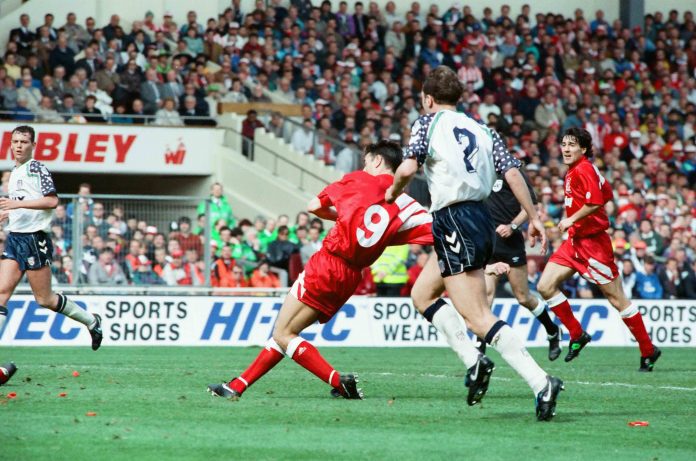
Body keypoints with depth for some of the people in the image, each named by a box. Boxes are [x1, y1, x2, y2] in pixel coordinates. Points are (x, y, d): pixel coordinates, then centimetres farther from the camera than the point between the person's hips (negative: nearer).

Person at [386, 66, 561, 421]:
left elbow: (408, 168, -13)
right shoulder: (482, 130, 15)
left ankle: (541, 382, -25)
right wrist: (534, 218, 7)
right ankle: (472, 360, 9)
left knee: (478, 317, -13)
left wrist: (393, 193, 7)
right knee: (421, 294, 23)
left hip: (454, 222, -8)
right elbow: (512, 172, 6)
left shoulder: (428, 123, 0)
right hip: (480, 217, 8)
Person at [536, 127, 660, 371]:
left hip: (592, 242, -9)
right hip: (575, 241, 9)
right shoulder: (573, 171, 12)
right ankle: (577, 335, 11)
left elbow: (595, 202, -28)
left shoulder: (583, 170, -16)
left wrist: (571, 219, -19)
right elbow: (607, 193, 22)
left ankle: (648, 351, 7)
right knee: (545, 287, 0)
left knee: (617, 299, -3)